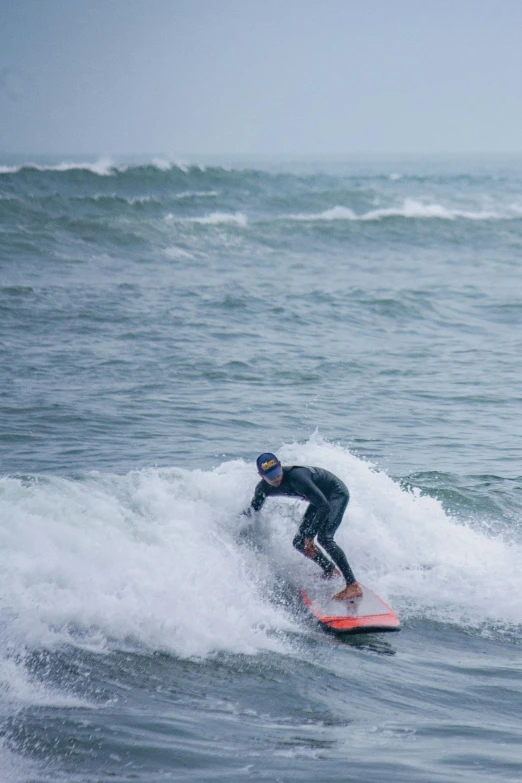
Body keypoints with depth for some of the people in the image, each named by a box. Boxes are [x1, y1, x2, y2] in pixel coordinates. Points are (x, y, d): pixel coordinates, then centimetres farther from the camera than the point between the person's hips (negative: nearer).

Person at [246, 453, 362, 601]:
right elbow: (251, 513, 7)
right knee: (299, 543, 3)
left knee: (324, 538, -26)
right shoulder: (263, 489, -13)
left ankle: (353, 586, -30)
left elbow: (324, 507, -36)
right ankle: (330, 571, 26)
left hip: (337, 493, -8)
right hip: (321, 497, 8)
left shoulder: (296, 477, -36)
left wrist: (310, 537, -36)